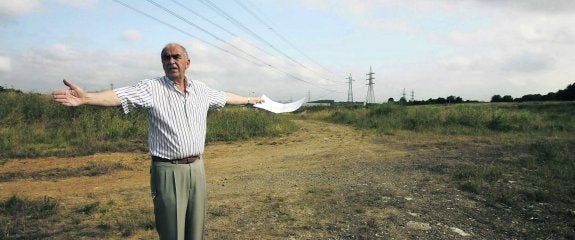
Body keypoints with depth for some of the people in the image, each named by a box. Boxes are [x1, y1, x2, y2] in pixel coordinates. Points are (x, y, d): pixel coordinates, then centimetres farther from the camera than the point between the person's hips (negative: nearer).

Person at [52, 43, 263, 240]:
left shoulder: (201, 89, 9)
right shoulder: (152, 88, -7)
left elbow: (225, 97, 25)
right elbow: (120, 96, -22)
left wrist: (250, 100, 37)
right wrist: (85, 98, -38)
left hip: (196, 167, 5)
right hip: (168, 171, -4)